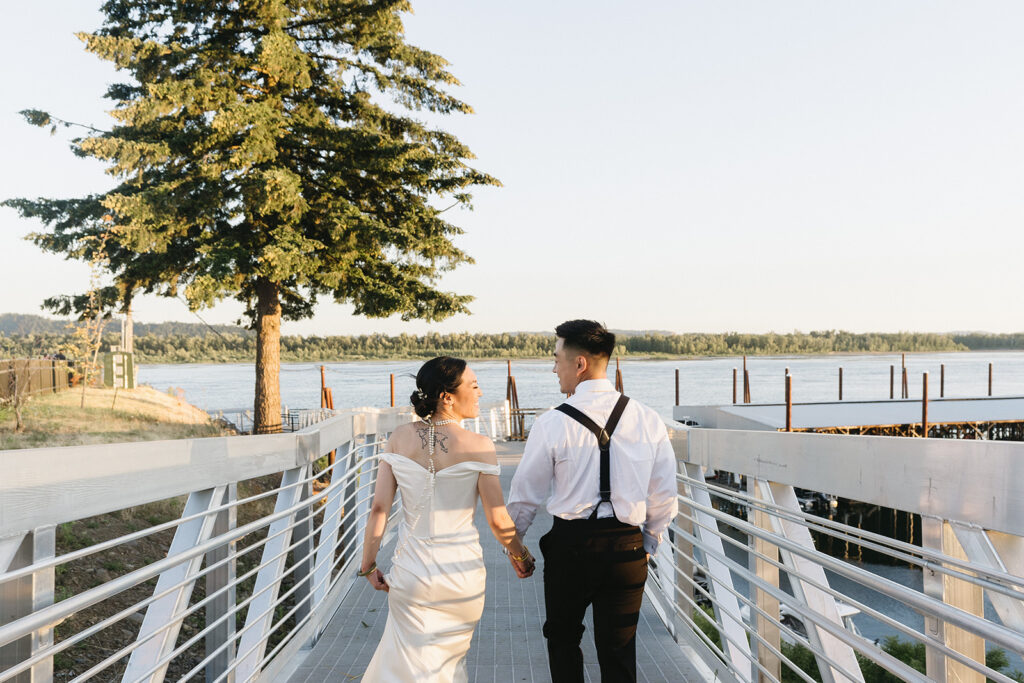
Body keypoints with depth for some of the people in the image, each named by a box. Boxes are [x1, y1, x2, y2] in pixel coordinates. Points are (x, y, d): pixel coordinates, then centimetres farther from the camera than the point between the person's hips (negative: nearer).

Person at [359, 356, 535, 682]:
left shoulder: (400, 438, -5)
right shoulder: (479, 446, -13)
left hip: (411, 572, 2)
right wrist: (520, 557, 9)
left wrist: (369, 564, 6)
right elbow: (498, 520, -10)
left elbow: (379, 508, -6)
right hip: (461, 572, -1)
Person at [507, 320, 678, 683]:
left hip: (570, 545, -2)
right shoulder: (648, 420, -2)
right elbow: (665, 496, 4)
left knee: (562, 638, 21)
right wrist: (649, 543, 20)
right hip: (627, 546, 2)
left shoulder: (553, 424, -11)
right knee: (619, 652, 13)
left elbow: (526, 494, -1)